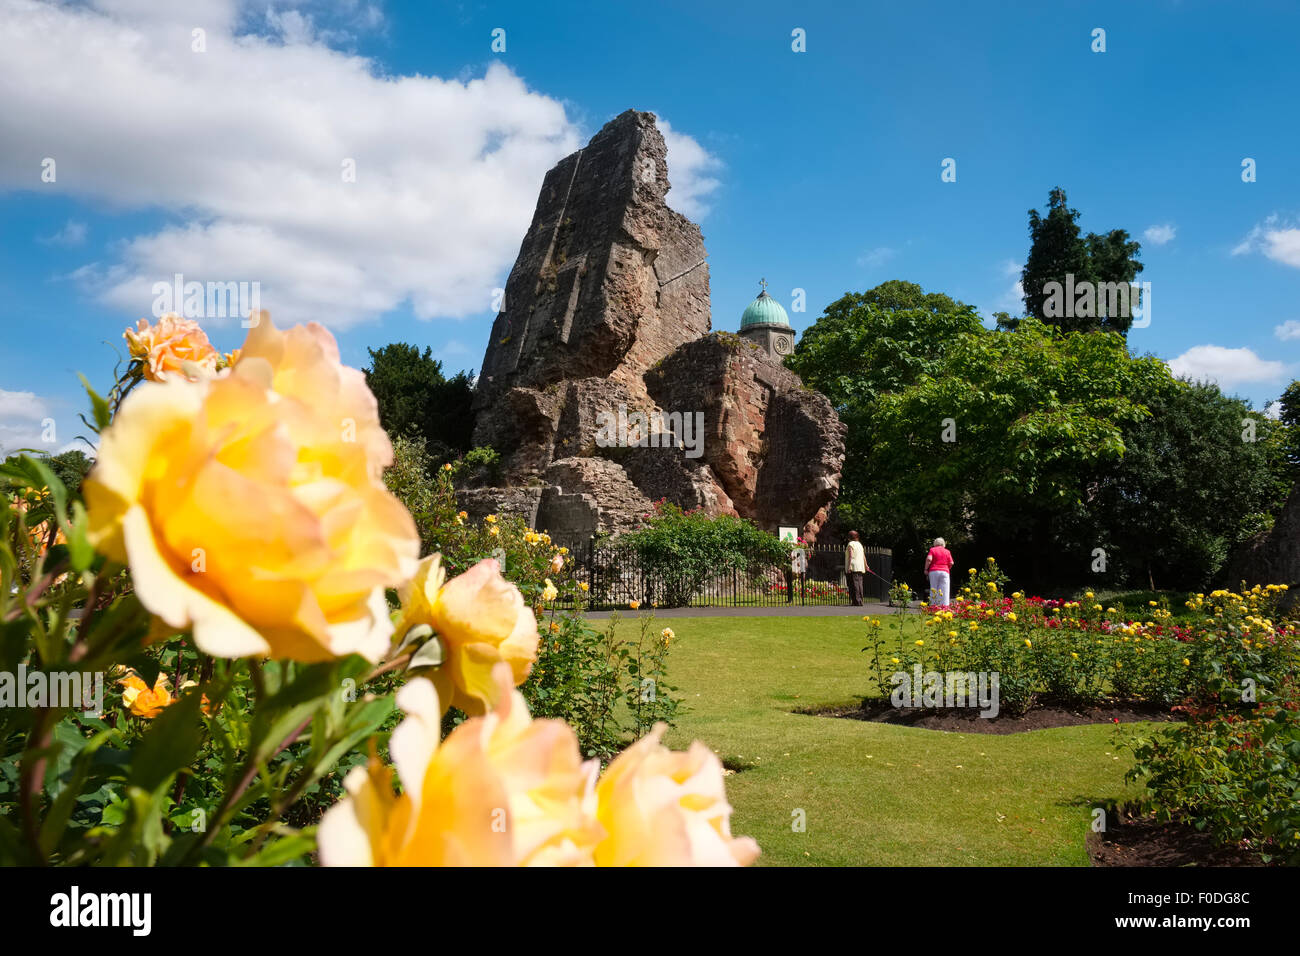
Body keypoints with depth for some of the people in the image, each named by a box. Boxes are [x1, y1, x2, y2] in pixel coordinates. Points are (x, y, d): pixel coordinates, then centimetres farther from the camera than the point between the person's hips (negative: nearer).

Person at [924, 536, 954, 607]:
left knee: (933, 590, 2)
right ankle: (944, 606, -10)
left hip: (933, 571, 0)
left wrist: (926, 569, 0)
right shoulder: (947, 551, 12)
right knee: (944, 591, -3)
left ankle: (933, 606, -2)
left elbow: (929, 559, -9)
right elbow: (951, 563, 4)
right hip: (944, 571, 1)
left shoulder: (932, 550, 6)